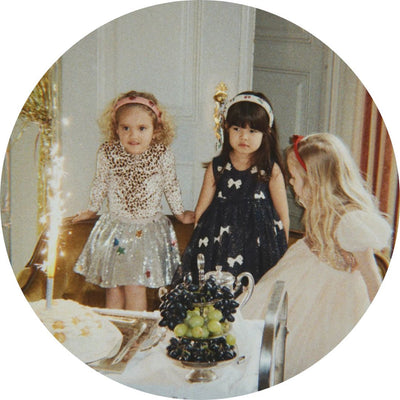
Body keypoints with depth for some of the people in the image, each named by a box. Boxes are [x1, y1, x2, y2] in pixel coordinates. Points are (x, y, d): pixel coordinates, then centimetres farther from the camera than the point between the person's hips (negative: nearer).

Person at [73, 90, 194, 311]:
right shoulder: (107, 153, -8)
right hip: (114, 228, 2)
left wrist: (180, 213, 14)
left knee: (135, 288, -6)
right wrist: (92, 210, 20)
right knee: (112, 287, 7)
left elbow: (171, 186, 5)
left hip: (148, 230, -2)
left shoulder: (163, 156, -12)